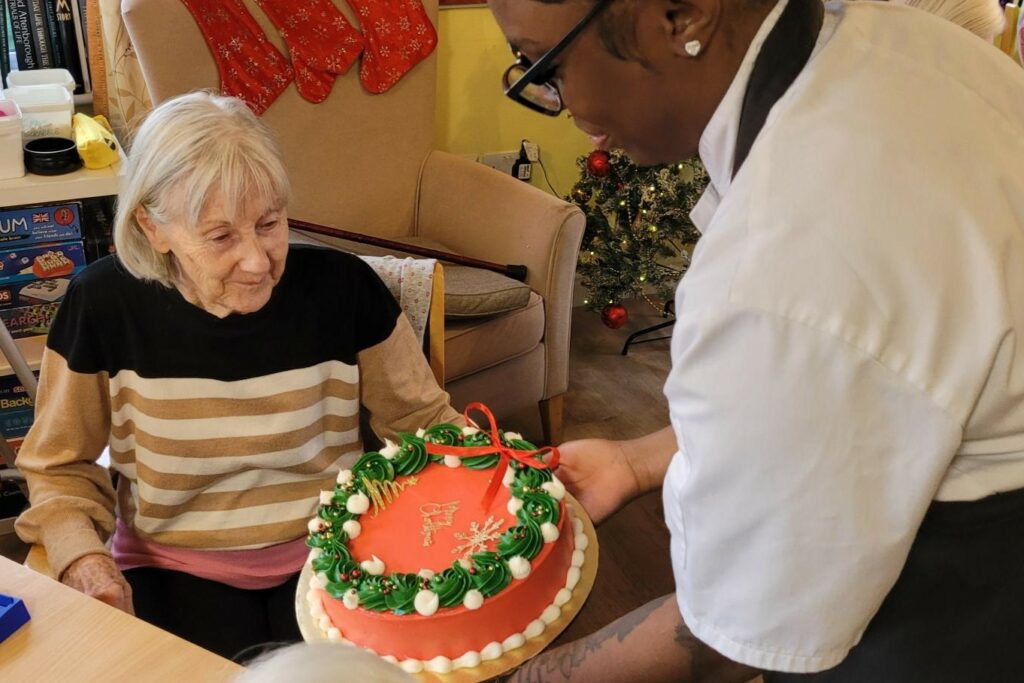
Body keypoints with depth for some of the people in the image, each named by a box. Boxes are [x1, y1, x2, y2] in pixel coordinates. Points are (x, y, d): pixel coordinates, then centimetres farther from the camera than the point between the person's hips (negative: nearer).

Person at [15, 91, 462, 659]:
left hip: (328, 555, 1)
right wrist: (84, 559, -16)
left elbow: (422, 421, 0)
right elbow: (60, 468, 1)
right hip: (175, 570, 0)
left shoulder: (342, 287, -13)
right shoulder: (103, 304, -13)